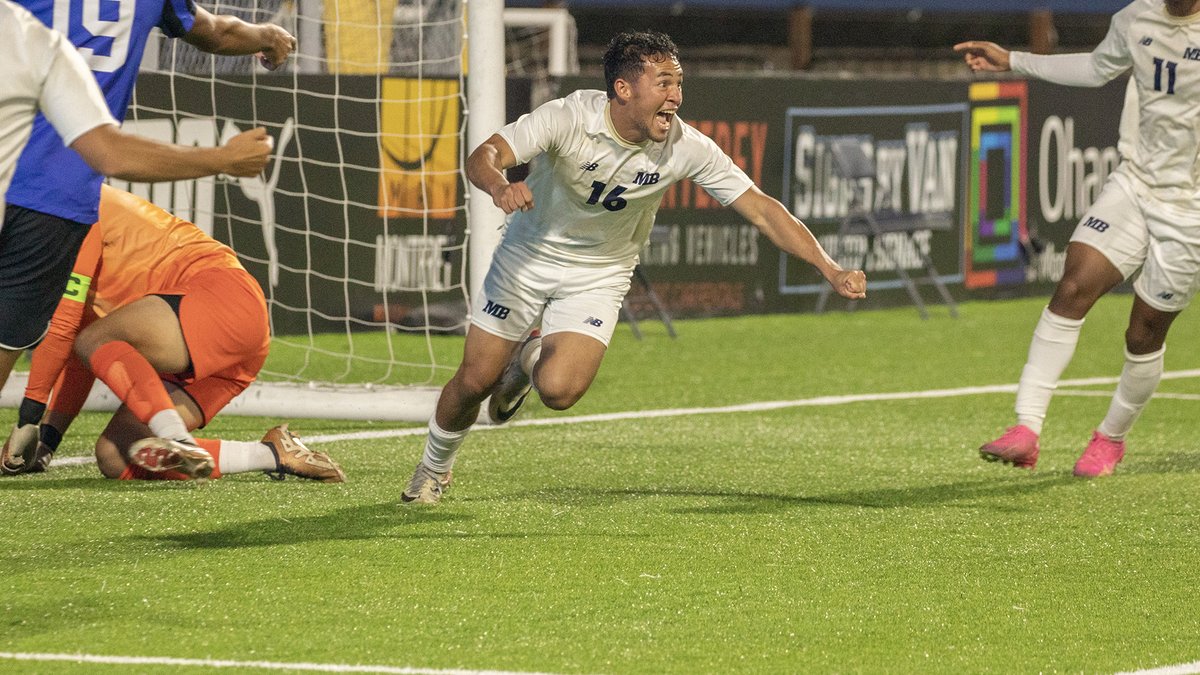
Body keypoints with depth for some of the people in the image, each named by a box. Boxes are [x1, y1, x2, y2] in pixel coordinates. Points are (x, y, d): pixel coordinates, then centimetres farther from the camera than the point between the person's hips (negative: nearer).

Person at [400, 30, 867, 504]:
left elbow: (761, 210, -19)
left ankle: (531, 359, 18)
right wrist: (500, 186, -59)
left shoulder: (687, 148, -22)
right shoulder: (569, 118, -28)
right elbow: (483, 156, -35)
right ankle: (434, 469, 33)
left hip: (599, 274, 1)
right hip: (529, 253, -1)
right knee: (474, 381, 1)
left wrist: (830, 269, -27)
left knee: (559, 391, -21)